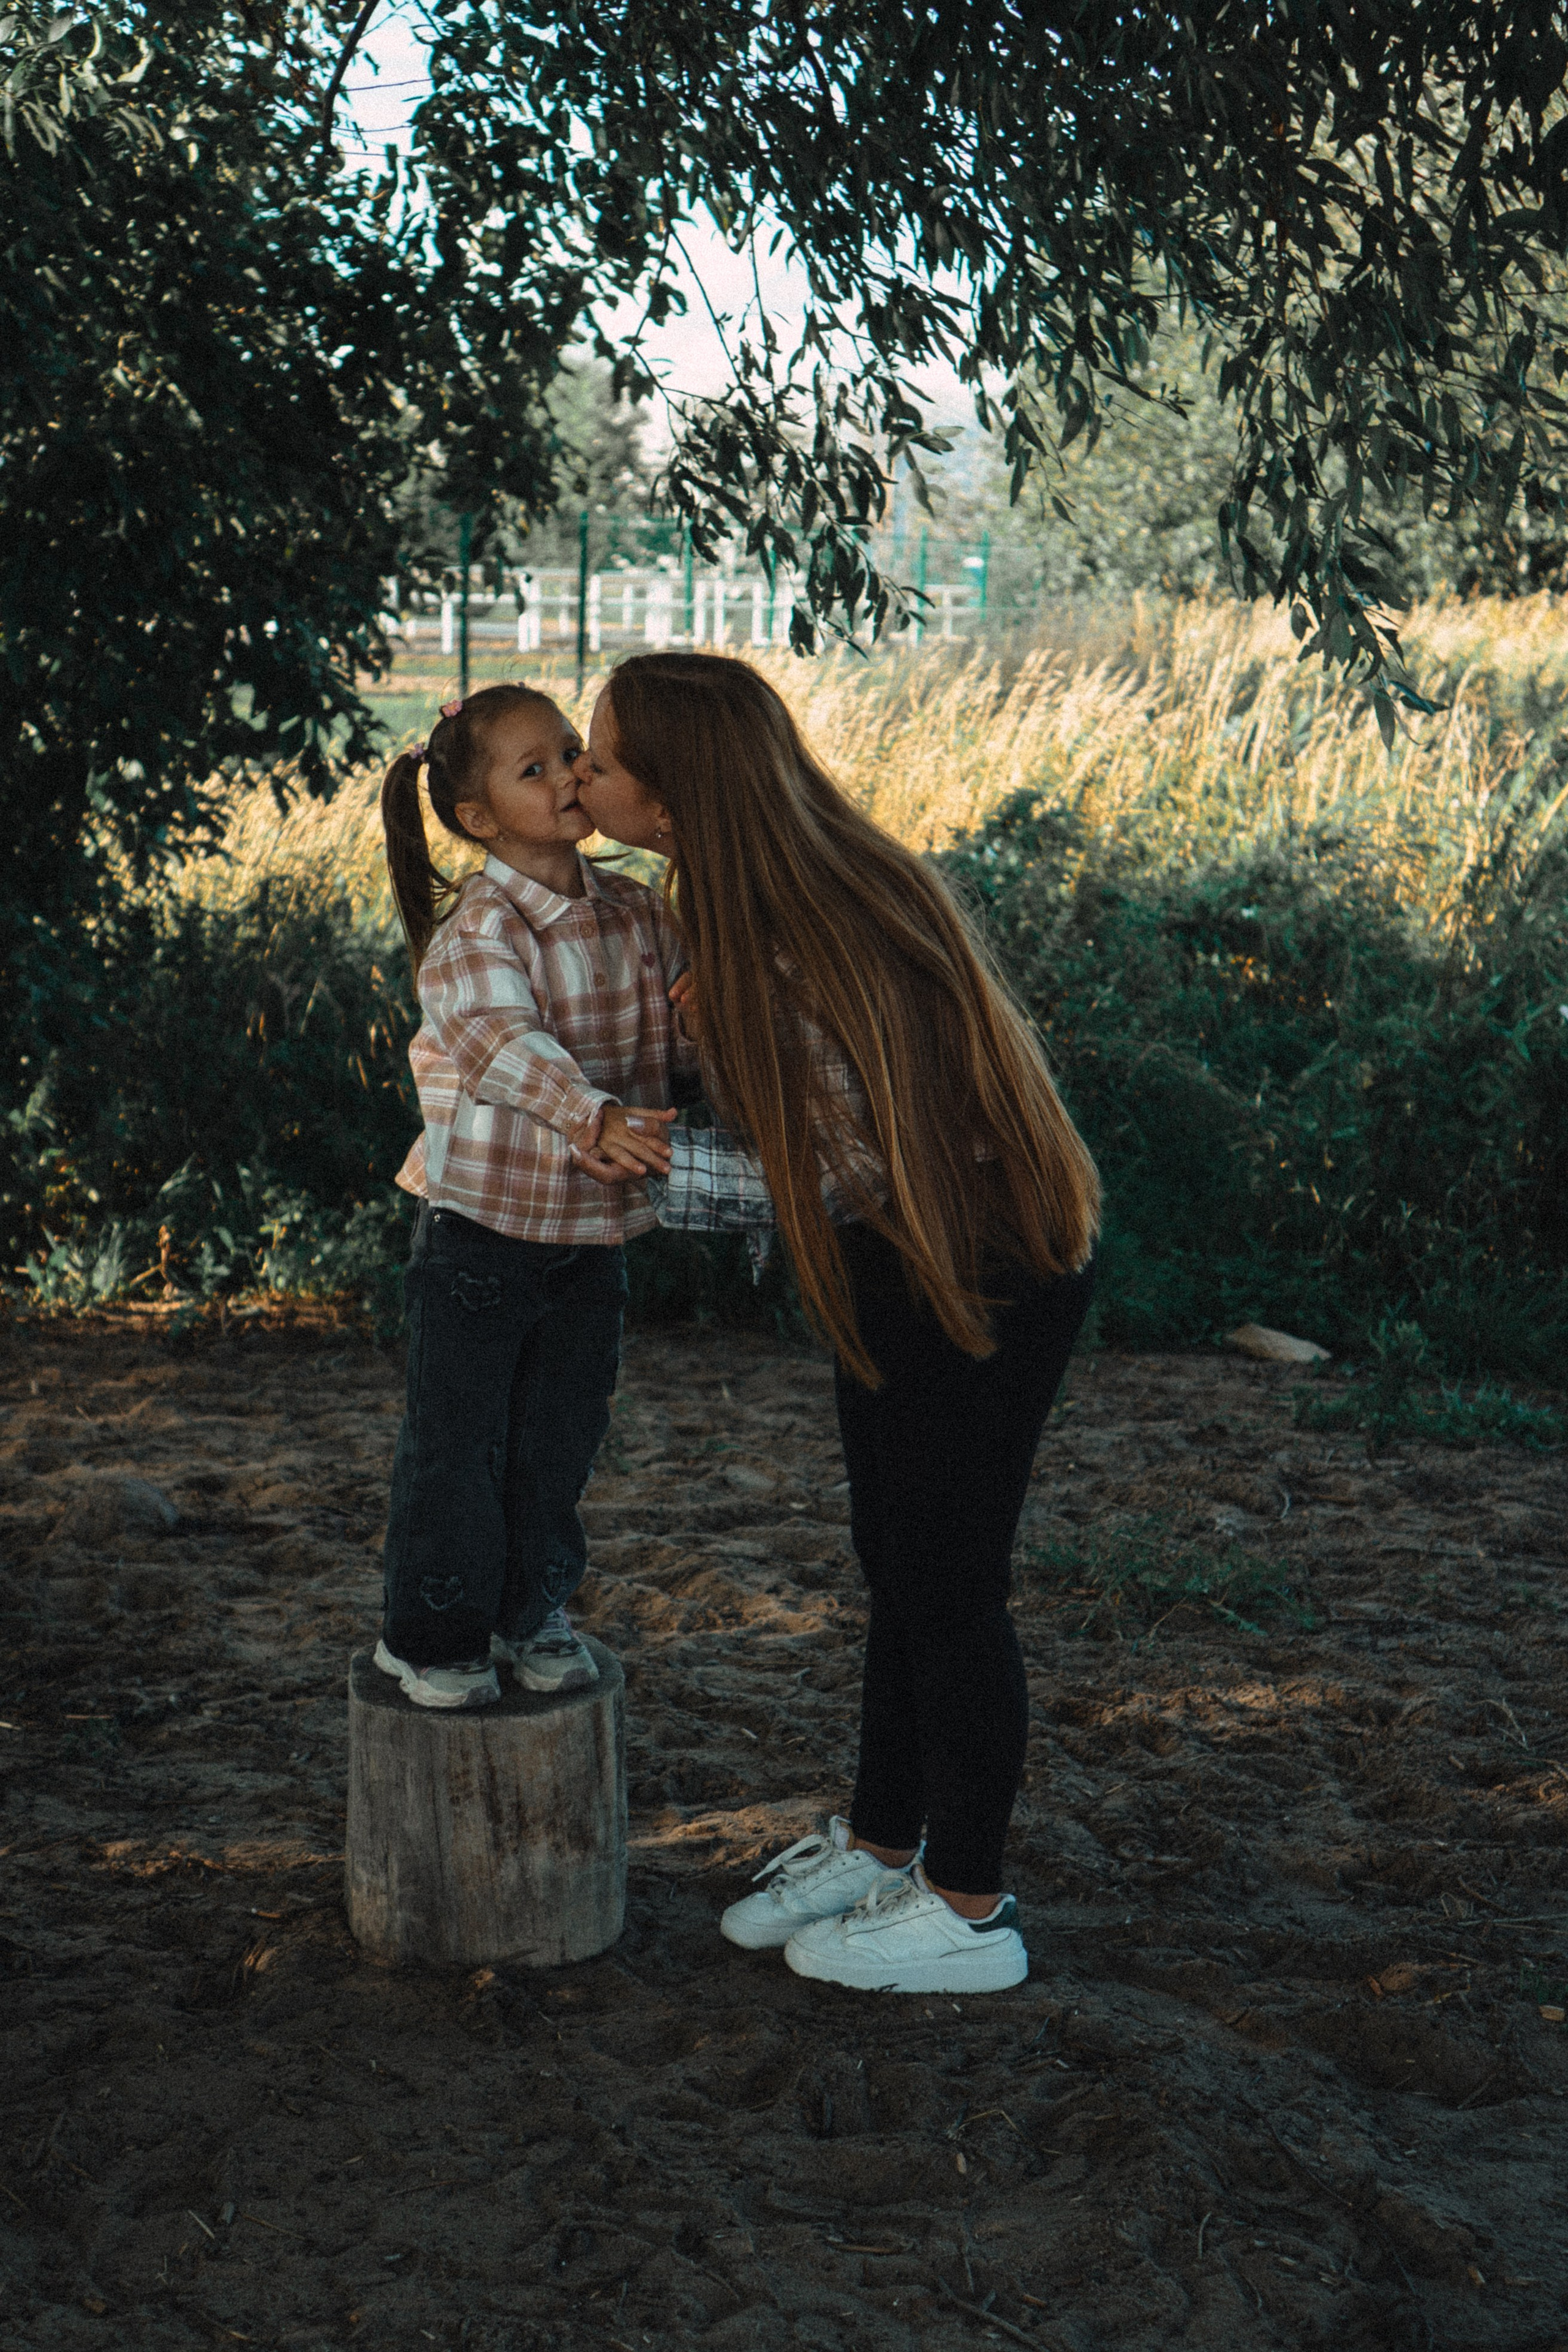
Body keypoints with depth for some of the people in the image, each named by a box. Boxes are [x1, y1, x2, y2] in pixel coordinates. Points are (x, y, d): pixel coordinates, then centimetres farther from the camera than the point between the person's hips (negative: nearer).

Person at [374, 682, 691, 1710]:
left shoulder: (638, 915, 2)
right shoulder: (473, 931, -19)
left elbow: (685, 1036, 9)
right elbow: (507, 1043, -37)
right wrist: (597, 1119, -54)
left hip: (595, 1230, 5)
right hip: (481, 1226, -5)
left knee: (562, 1436, 16)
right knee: (458, 1440, 5)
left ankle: (531, 1611, 34)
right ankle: (432, 1633, 22)